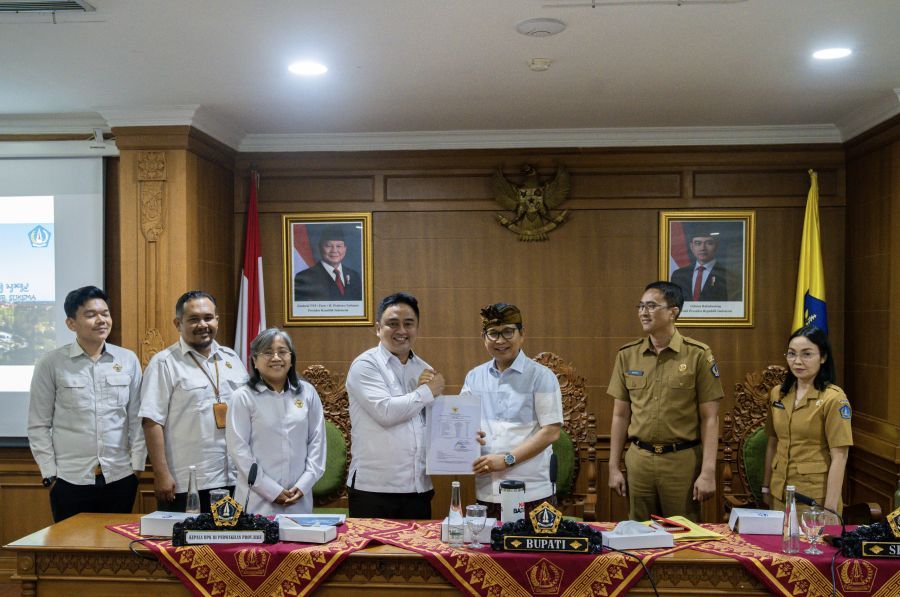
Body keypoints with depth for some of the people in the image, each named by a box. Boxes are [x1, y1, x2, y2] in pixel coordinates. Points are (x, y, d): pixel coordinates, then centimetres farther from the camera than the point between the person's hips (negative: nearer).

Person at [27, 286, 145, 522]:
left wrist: (137, 465, 2)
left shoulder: (128, 360, 2)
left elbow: (137, 419, 5)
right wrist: (49, 474, -3)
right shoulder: (51, 364, -2)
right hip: (70, 480, -1)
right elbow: (39, 425, 1)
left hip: (120, 477, 2)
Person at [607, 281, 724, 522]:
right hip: (638, 460, 3)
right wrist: (613, 467, 6)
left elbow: (709, 418, -5)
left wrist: (708, 472, -10)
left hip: (683, 460, -3)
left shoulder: (698, 355, -5)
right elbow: (620, 415, 8)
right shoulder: (627, 355, 4)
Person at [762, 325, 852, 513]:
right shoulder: (778, 394, 3)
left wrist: (830, 508, -17)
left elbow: (839, 457, -14)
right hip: (779, 494, 5)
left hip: (815, 496, -5)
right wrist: (765, 487, 11)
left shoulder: (834, 398, -13)